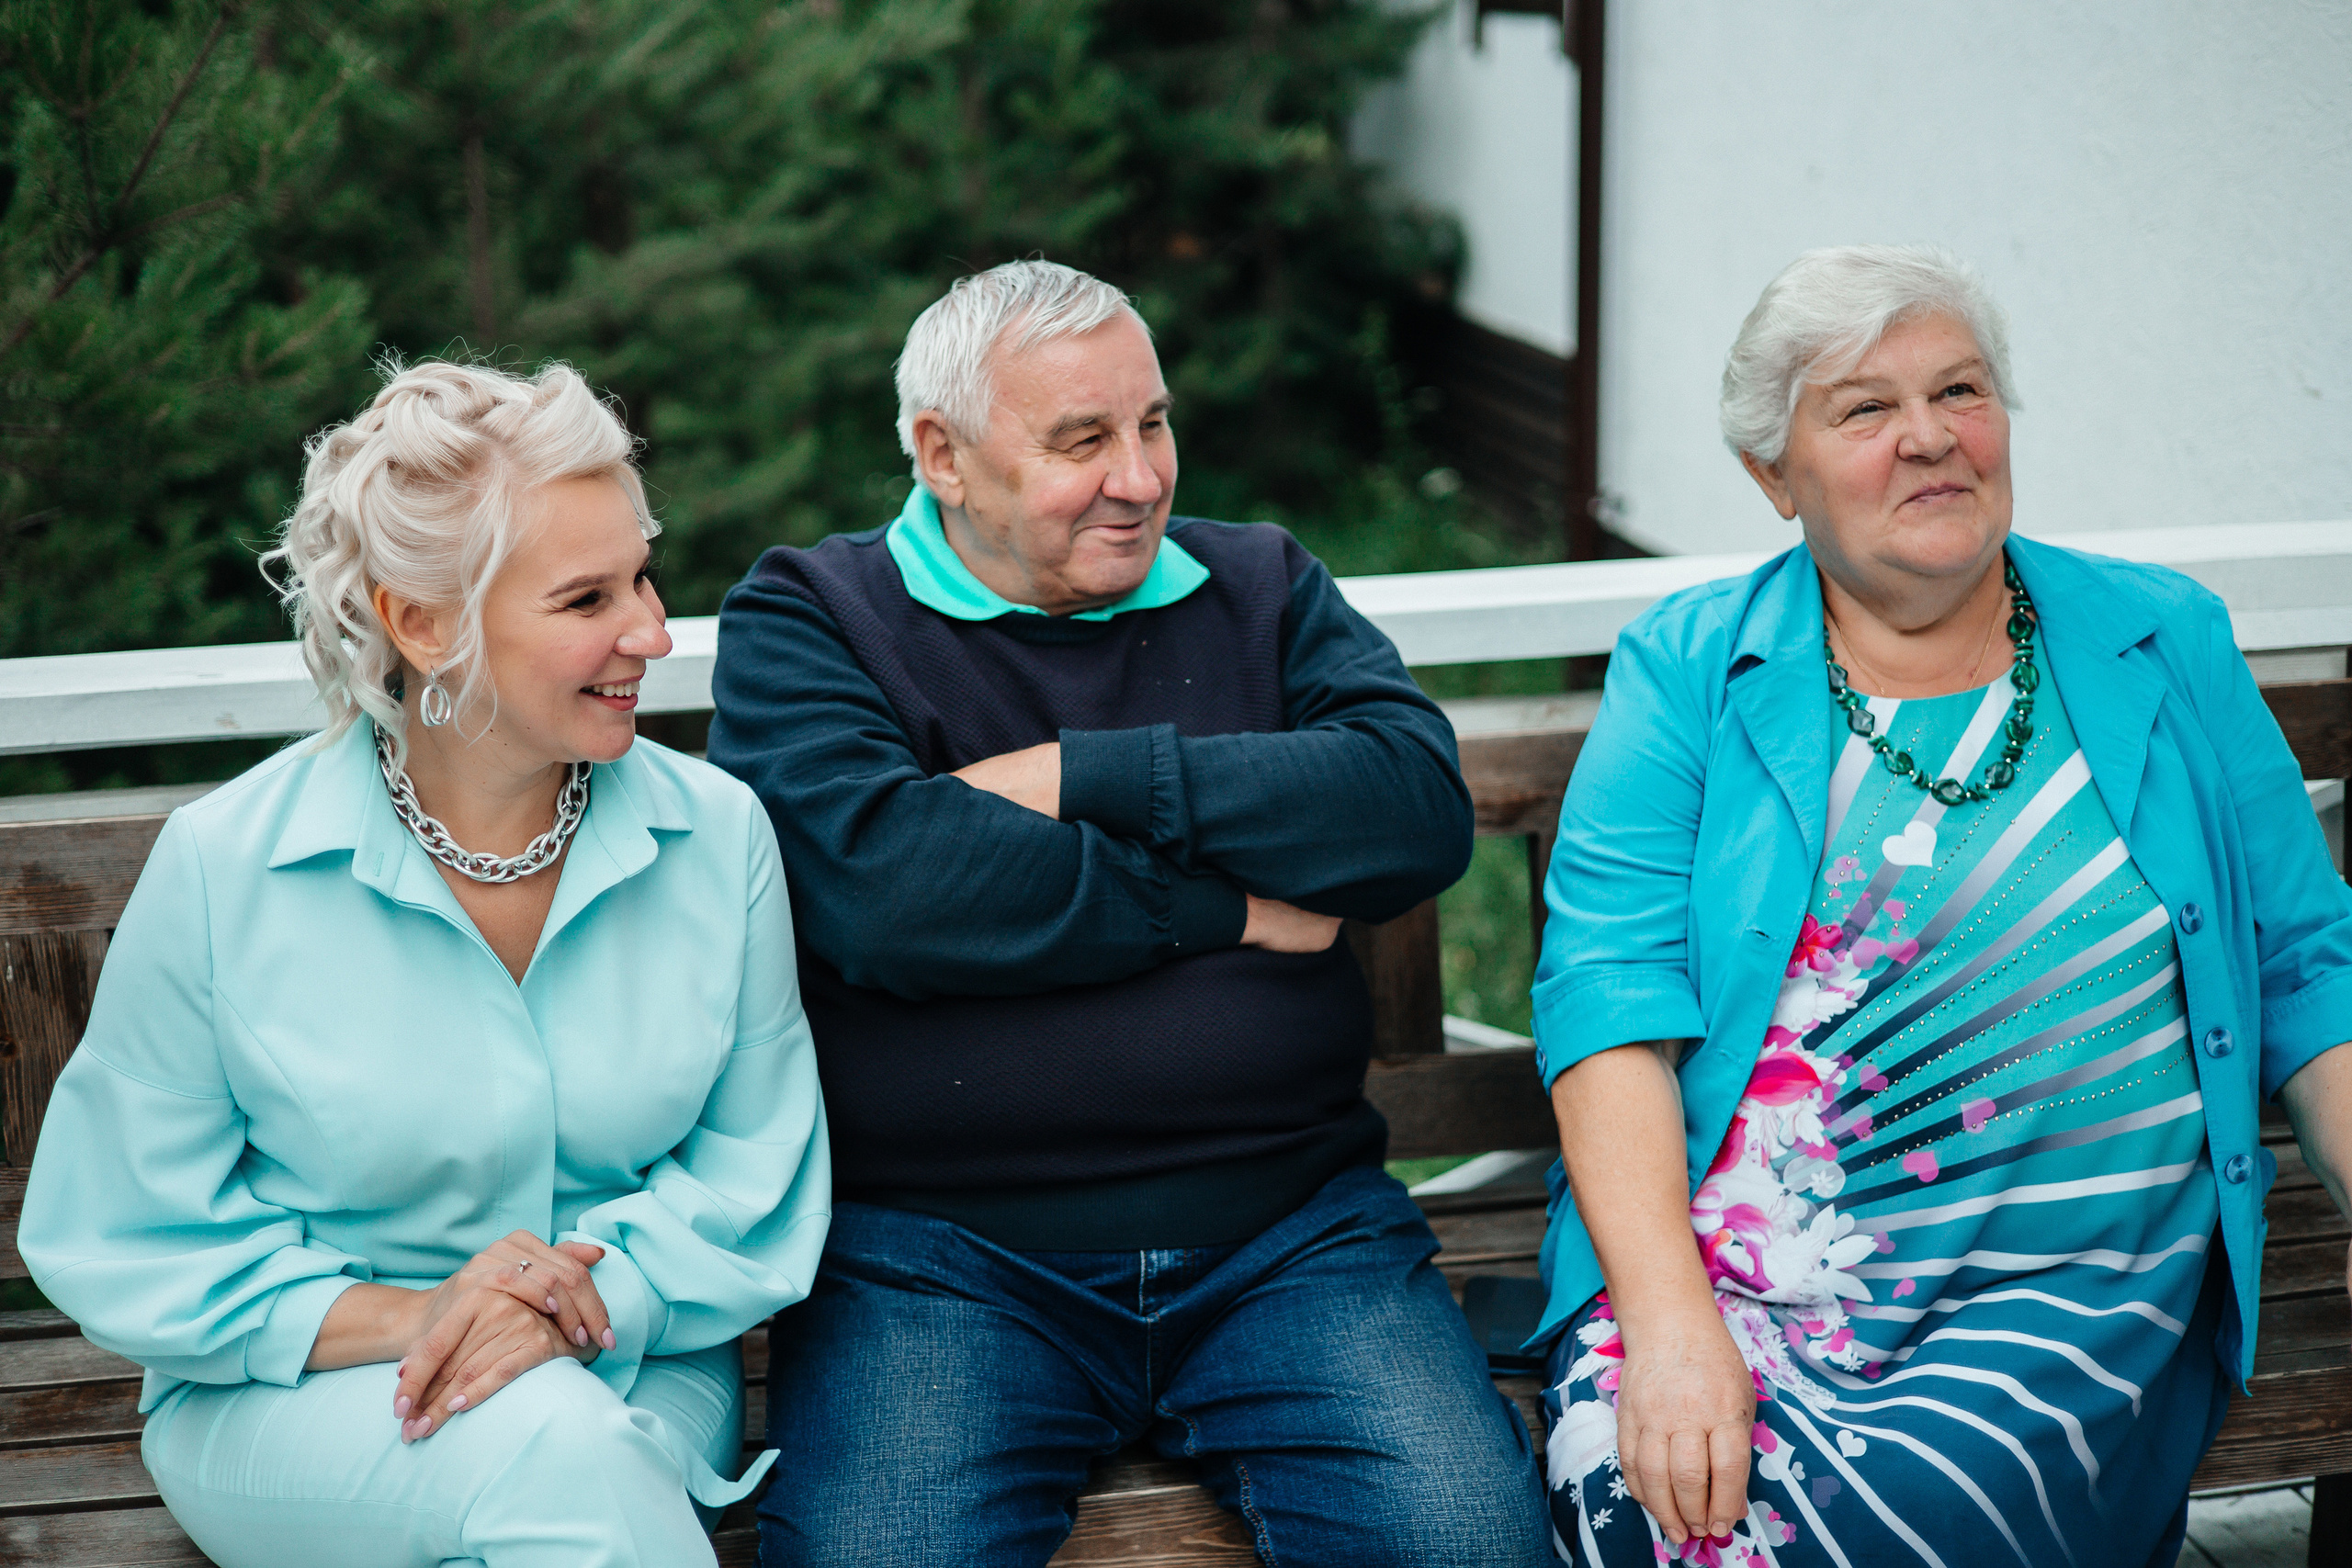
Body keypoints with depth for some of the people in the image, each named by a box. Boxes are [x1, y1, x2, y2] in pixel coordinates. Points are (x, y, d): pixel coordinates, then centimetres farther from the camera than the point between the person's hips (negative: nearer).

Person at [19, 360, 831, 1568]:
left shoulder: (716, 837, -1)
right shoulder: (224, 872, -9)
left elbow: (757, 1174, 3)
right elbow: (123, 1240, -5)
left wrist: (587, 1302, -18)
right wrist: (404, 1318, -19)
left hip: (635, 1377, 2)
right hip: (291, 1402, -2)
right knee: (544, 1449, -34)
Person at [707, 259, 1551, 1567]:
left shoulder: (1260, 589, 16)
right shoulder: (807, 618, 5)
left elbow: (1422, 808, -4)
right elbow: (881, 882, -15)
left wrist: (1084, 778, -9)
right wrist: (1235, 908, -7)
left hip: (1290, 1235, 3)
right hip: (939, 1250, -2)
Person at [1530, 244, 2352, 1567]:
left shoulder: (2169, 650, 14)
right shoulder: (1688, 668, 8)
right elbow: (1612, 987, -3)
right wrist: (1670, 1317, -17)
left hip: (2076, 1287, 0)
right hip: (1722, 1258, 0)